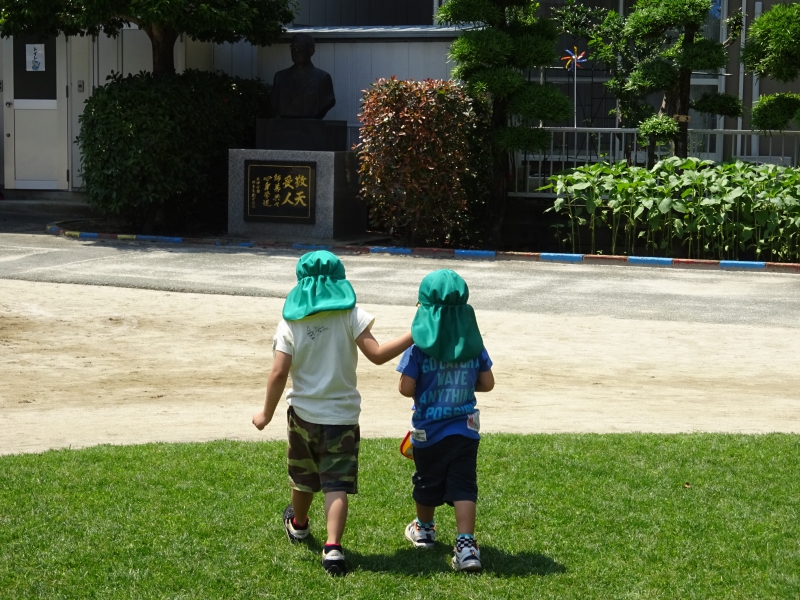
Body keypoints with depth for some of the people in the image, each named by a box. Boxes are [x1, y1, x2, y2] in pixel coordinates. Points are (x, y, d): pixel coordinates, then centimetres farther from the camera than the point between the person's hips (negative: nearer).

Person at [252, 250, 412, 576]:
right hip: (342, 415, -2)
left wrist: (267, 414, 0)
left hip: (303, 413, 2)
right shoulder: (350, 315, -7)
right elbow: (377, 354, -16)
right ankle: (333, 546, -21)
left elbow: (278, 373, -10)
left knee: (303, 477, 23)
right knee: (337, 483, -5)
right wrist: (413, 336, -7)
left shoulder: (290, 323, -5)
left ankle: (298, 524, 48)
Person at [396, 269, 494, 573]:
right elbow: (487, 383, 1)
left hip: (428, 432, -1)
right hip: (465, 430, 1)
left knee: (427, 482, 19)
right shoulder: (473, 342, -5)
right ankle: (466, 544, -11)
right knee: (463, 486, 2)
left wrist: (426, 387, 5)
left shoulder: (420, 345, -15)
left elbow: (406, 388, -16)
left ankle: (424, 529, 42)